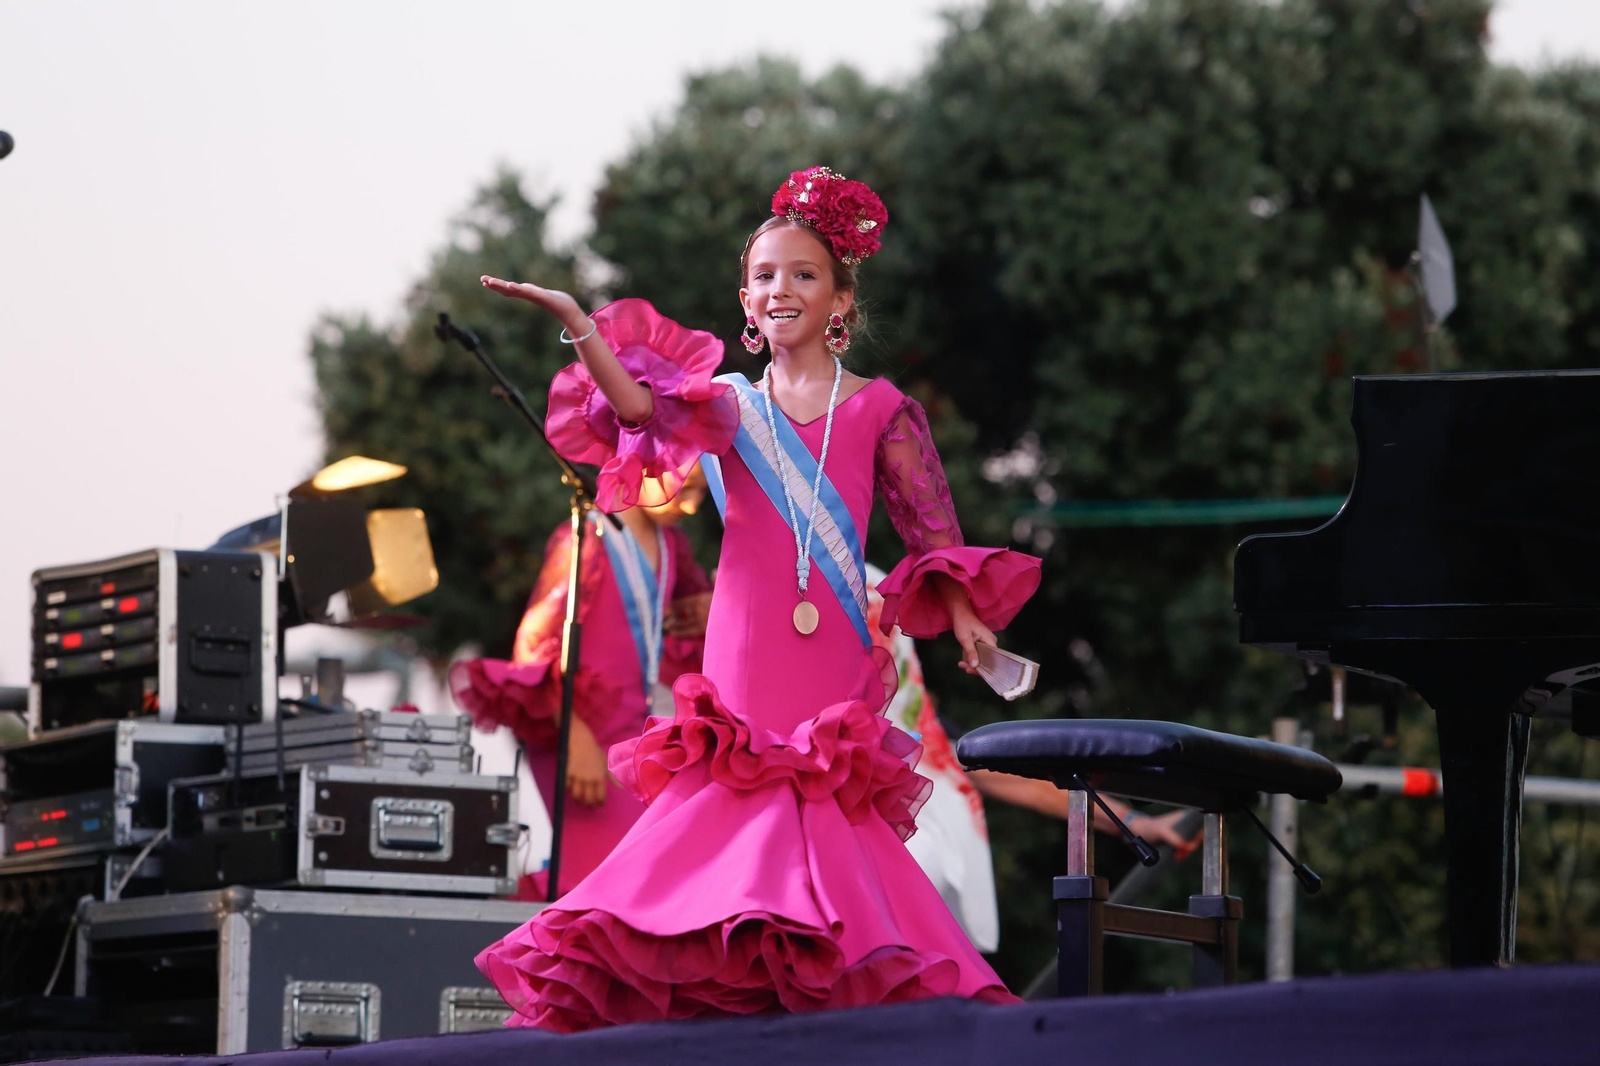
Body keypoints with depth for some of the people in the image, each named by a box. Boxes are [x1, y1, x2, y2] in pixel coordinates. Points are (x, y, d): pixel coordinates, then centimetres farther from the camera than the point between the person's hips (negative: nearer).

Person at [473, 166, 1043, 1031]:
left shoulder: (879, 411, 8)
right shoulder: (730, 406, 12)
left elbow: (935, 538, 8)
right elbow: (641, 406, -9)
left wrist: (961, 615, -10)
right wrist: (574, 322, -22)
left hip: (835, 660, -2)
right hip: (745, 653, 2)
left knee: (819, 820, -13)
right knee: (737, 814, -9)